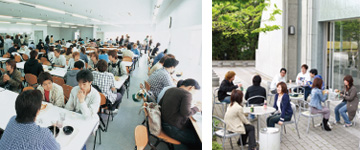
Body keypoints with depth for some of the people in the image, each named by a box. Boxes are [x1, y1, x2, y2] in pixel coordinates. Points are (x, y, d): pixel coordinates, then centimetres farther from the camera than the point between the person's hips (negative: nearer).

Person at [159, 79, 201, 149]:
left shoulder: (170, 90, 9)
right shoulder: (187, 94, -15)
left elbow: (160, 104, 15)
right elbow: (186, 113, -26)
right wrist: (196, 109, -9)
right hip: (173, 129, -9)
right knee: (198, 140, -4)